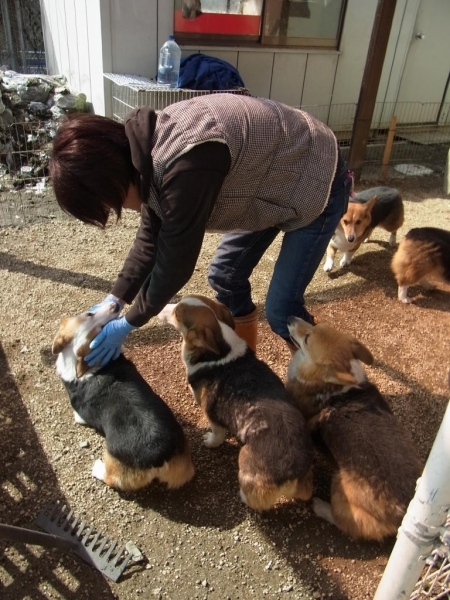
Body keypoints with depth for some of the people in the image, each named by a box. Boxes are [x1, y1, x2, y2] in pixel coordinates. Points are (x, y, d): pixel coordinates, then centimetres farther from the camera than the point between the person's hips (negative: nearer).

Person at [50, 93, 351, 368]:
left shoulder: (185, 164, -37)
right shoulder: (147, 153, -7)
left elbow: (176, 261, -27)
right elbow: (151, 238, 2)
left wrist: (127, 323, -14)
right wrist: (114, 300, 0)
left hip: (316, 181, -8)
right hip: (271, 181, 9)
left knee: (281, 307, -8)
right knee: (225, 276, 11)